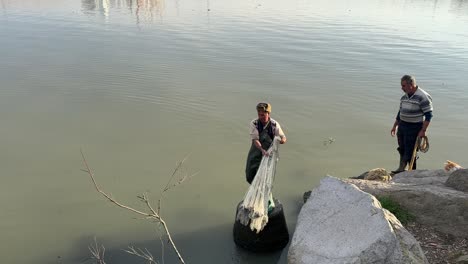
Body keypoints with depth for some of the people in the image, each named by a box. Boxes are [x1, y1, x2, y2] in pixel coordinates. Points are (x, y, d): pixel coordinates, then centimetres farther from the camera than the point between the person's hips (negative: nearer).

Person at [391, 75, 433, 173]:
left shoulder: (422, 97, -17)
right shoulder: (404, 97, 7)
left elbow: (428, 115, -17)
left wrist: (423, 131, -20)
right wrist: (395, 126, 18)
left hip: (414, 128, -7)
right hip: (402, 126, 7)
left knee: (410, 152, -1)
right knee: (402, 149, 14)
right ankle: (401, 168, 28)